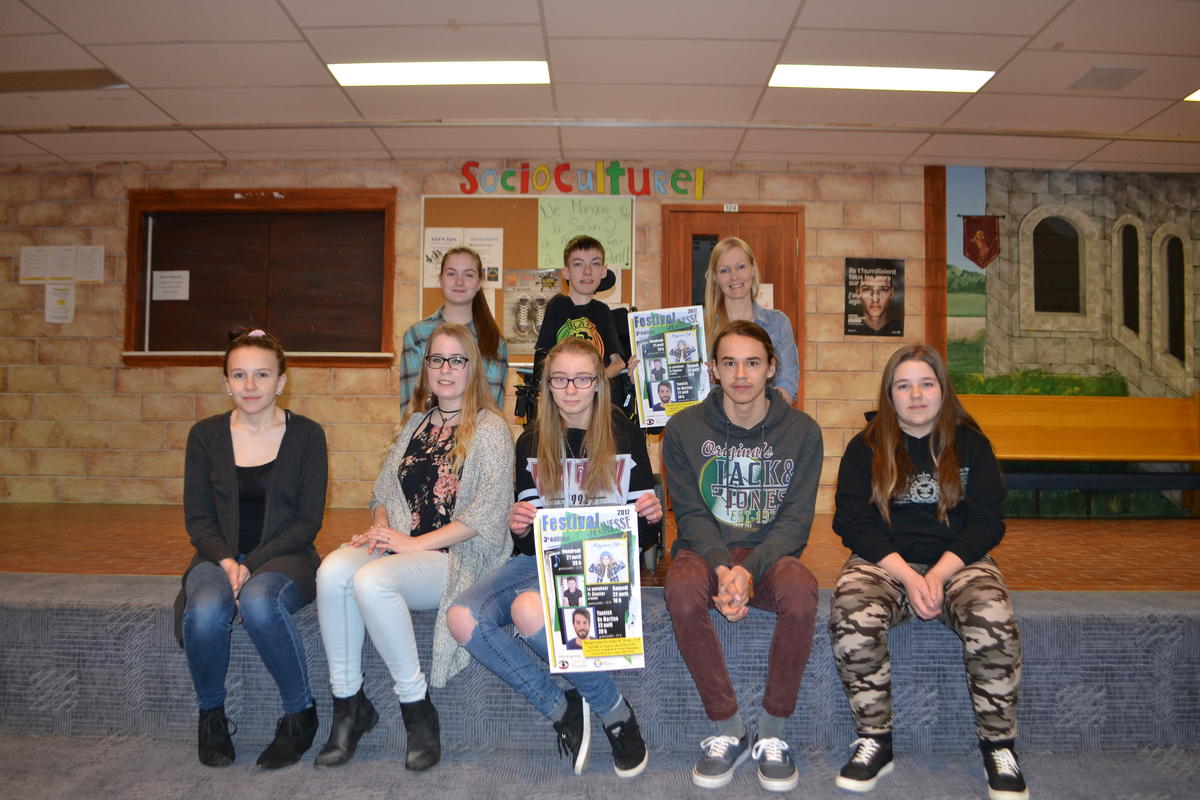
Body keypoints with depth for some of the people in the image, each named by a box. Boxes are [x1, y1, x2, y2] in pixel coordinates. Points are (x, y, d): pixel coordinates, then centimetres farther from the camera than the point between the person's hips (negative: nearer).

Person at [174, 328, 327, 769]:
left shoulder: (307, 435, -1)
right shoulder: (205, 435, 5)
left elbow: (308, 521, -4)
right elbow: (197, 518, 5)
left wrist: (251, 565, -15)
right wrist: (225, 561, -14)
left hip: (283, 556, -2)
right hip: (220, 556, 2)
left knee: (259, 602, -35)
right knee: (205, 612, -31)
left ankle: (300, 713, -12)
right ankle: (211, 715, 0)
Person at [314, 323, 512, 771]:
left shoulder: (491, 429, -1)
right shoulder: (414, 424, 18)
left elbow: (486, 514, -10)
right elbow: (384, 490, 20)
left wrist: (415, 543, -15)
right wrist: (381, 527, -2)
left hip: (458, 555, -5)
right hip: (400, 546, 5)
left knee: (371, 580, -31)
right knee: (333, 570, -25)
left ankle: (417, 707, -14)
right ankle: (347, 703, -11)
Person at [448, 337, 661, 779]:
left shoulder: (626, 437, 2)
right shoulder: (532, 444, 10)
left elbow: (643, 530, 7)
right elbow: (526, 538, 12)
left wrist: (652, 516, -16)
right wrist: (519, 527, -11)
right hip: (542, 557, 4)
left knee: (527, 608, -34)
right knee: (462, 617, -22)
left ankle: (618, 715, -12)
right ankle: (561, 708, -8)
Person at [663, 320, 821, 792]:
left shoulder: (801, 431, -1)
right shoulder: (685, 428, -1)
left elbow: (795, 520, -5)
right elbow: (691, 515, -4)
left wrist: (748, 571, -22)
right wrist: (722, 568, -23)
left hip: (771, 554, 0)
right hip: (705, 550, 0)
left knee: (801, 591, -34)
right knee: (682, 591, -34)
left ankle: (772, 733, -13)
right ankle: (728, 731, -14)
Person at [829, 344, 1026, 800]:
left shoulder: (970, 444, 8)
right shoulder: (865, 450, 6)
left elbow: (987, 521, 1)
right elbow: (853, 523, -2)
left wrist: (939, 574, -15)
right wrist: (907, 576, -17)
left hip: (957, 560, 1)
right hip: (883, 561, 0)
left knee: (994, 623, -31)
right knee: (851, 621, -32)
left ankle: (999, 746, -9)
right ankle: (875, 743, -13)